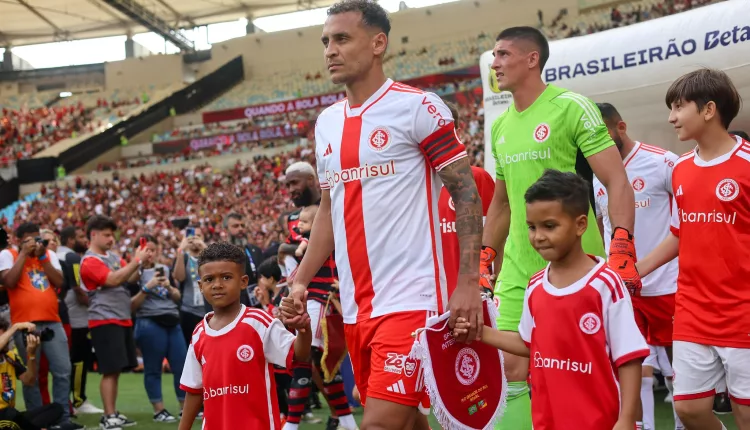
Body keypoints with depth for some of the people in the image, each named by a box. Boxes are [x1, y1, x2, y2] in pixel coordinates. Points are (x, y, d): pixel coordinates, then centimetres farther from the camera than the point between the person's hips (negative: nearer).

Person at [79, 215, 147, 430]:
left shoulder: (113, 256, 16)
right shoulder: (90, 261, -10)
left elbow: (131, 278, 12)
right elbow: (113, 279, -22)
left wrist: (137, 261, -5)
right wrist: (137, 261, -20)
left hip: (123, 319, 9)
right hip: (105, 321, -9)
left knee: (116, 370, 12)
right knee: (110, 371, -9)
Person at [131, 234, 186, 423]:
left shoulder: (165, 269, 15)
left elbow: (178, 297, 14)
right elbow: (132, 306, -7)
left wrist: (168, 287, -4)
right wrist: (147, 287, -16)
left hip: (172, 322, 5)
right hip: (150, 324, -5)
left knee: (182, 365, 4)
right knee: (153, 369, 0)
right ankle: (159, 410, 8)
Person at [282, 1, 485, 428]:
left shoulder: (417, 107, -7)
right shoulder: (326, 122, 13)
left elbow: (466, 192, -7)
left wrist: (469, 281, -14)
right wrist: (301, 281, 11)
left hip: (409, 300, -7)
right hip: (355, 307, 7)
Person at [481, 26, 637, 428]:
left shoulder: (571, 107, -8)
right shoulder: (500, 126, 12)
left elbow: (617, 183, -12)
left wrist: (622, 249, -23)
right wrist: (485, 257, 17)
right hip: (516, 271, 6)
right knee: (514, 373, 2)